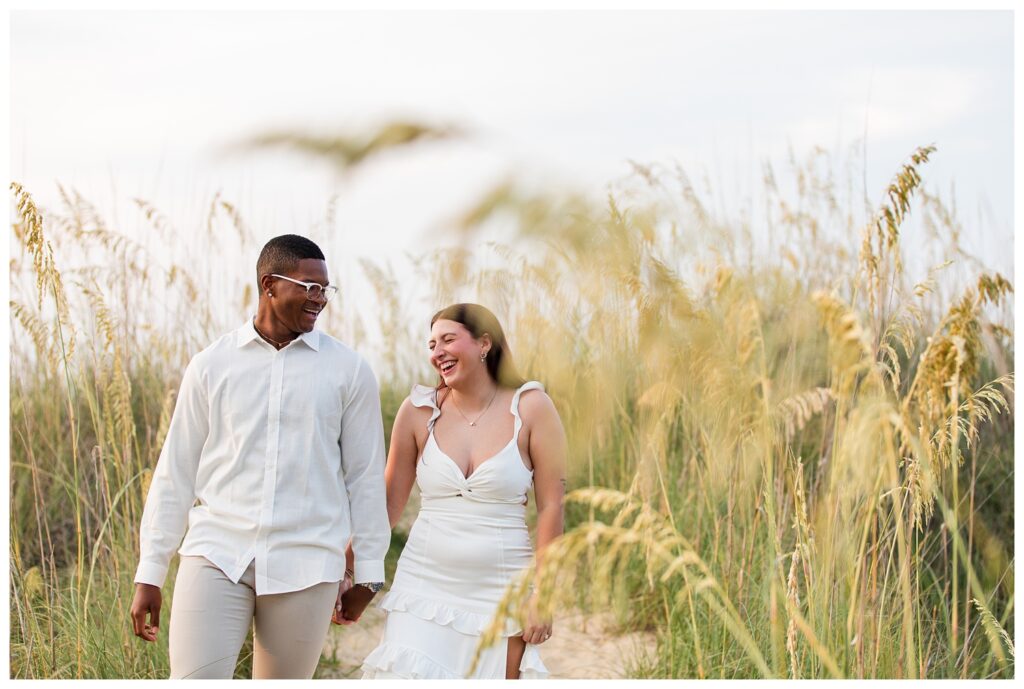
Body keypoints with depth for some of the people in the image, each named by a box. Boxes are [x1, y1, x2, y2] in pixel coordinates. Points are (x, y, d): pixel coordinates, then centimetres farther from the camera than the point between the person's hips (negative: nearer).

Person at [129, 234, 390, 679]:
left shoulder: (348, 371, 5)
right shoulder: (211, 366, 6)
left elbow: (365, 475, 8)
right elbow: (175, 472, 8)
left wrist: (368, 571, 7)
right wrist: (149, 574, 6)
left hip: (305, 568, 0)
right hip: (217, 557, 0)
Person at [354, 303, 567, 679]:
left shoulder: (530, 408, -4)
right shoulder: (418, 410, 1)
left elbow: (551, 506, -3)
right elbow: (389, 502, 9)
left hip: (499, 592, -1)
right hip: (425, 587, 1)